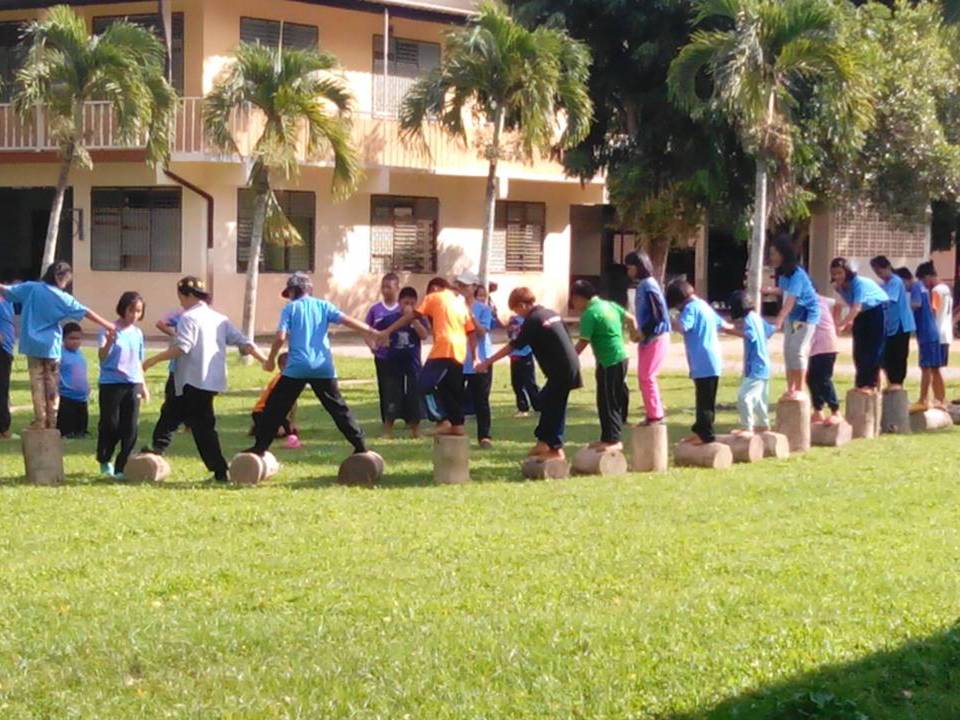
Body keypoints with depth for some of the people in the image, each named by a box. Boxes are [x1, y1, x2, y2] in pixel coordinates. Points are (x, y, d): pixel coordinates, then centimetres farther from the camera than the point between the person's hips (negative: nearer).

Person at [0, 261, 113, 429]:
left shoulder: (30, 288, -2)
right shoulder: (62, 298, -6)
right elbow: (86, 313, -8)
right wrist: (108, 326, -6)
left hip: (32, 344, 2)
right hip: (51, 346, -2)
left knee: (37, 383, 4)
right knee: (52, 385, 8)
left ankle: (40, 420, 0)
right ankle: (51, 422, 10)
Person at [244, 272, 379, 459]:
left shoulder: (290, 308, 3)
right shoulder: (323, 305, 10)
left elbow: (281, 337, -6)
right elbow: (347, 321, 1)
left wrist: (271, 360, 7)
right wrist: (373, 332, 3)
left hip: (297, 367, -3)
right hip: (323, 367, 3)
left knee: (275, 407, 6)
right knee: (338, 407, 11)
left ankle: (260, 447, 2)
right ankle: (360, 444, 7)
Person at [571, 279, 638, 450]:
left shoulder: (589, 314, -15)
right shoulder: (609, 305, 10)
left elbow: (583, 343, -17)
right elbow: (631, 319, 19)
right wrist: (634, 334, 34)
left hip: (609, 362, -9)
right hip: (621, 358, 9)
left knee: (607, 402, -2)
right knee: (615, 399, 14)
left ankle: (612, 439, 0)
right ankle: (612, 437, 20)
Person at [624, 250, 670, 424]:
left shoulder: (648, 285, -17)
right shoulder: (642, 285, 12)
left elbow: (660, 313, -22)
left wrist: (645, 332, -17)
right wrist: (642, 332, 7)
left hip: (655, 338, -9)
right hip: (648, 338, 9)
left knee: (647, 377, -7)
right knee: (644, 377, 12)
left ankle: (656, 415, -1)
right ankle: (655, 412, 18)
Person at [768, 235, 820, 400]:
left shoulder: (797, 274, -28)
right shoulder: (782, 272, -3)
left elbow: (790, 300, -36)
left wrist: (778, 321, -43)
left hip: (807, 314, -9)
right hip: (792, 315, 9)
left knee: (797, 351, -13)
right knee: (788, 350, 7)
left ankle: (799, 390, -8)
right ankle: (790, 389, 12)